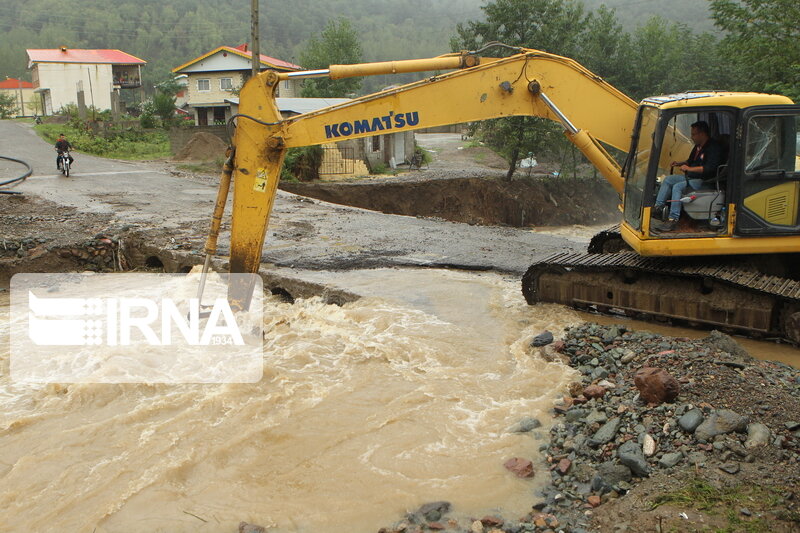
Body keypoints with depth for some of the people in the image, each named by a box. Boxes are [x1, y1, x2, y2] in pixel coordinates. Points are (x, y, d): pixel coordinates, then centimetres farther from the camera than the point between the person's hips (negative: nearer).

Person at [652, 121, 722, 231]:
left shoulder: (714, 148, -13)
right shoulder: (698, 147, 16)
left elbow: (710, 168, -25)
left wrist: (689, 169, -23)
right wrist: (680, 163, 12)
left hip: (703, 181, -10)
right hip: (691, 178, 10)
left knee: (677, 187, -28)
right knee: (668, 179, -1)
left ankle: (673, 220, -33)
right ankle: (658, 206, -9)